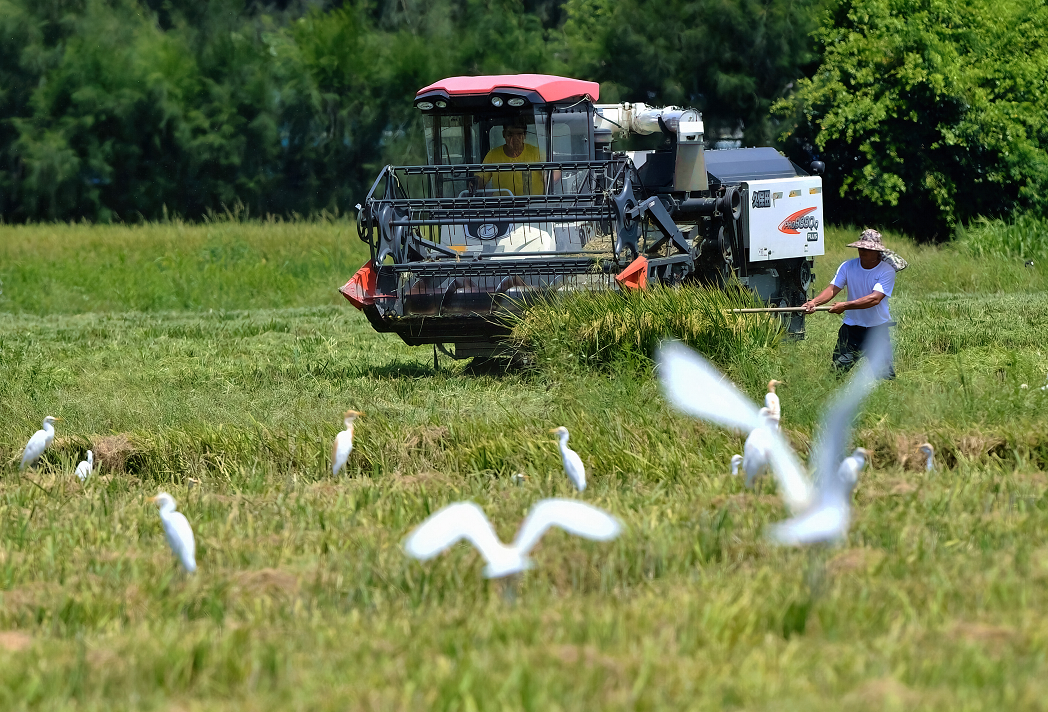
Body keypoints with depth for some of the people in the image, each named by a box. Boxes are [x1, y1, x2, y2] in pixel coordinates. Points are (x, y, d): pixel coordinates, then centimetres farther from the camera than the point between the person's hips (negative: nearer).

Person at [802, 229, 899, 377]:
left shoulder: (886, 271, -12)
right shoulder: (848, 267, -1)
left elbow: (875, 298, -24)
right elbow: (832, 289, -9)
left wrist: (845, 305, -32)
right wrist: (814, 302, -30)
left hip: (878, 329, -2)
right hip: (852, 327, 2)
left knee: (885, 376, -6)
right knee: (838, 370, -4)